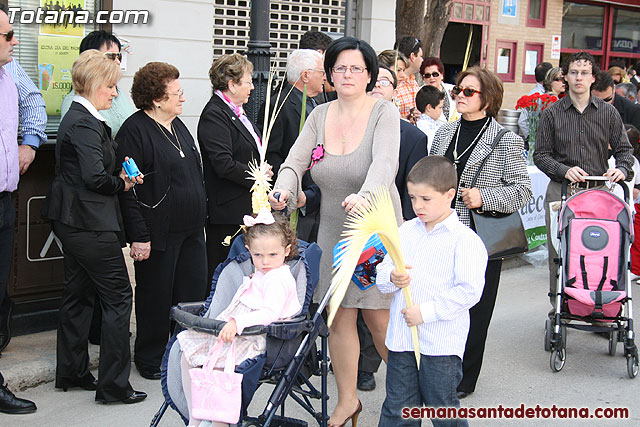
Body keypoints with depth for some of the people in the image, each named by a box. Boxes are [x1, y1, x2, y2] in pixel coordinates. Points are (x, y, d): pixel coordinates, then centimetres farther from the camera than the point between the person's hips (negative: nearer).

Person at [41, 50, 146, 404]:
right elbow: (95, 177, -25)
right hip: (91, 223, -11)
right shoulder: (85, 124, -17)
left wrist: (119, 175, 1)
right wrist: (121, 184, -6)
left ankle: (71, 373, 28)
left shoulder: (75, 118, 15)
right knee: (118, 297, -4)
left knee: (78, 295, 17)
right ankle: (113, 384, 0)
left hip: (72, 222, 11)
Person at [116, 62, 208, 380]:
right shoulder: (135, 130, -12)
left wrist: (201, 216, 19)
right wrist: (139, 236, -19)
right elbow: (128, 189, -15)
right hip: (159, 231, -8)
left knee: (194, 290, 9)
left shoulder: (177, 126, 14)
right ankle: (151, 360, 19)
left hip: (190, 228, 8)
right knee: (156, 296, 4)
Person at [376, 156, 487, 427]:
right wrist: (391, 278, -13)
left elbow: (469, 291, -16)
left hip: (441, 344, -5)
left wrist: (426, 312, -19)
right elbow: (382, 275, 12)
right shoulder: (405, 232, 9)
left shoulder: (465, 240, -9)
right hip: (401, 340, 5)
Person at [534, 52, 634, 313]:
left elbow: (624, 149, 11)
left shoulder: (608, 113, 8)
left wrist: (622, 169, -11)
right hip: (561, 191, 0)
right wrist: (564, 171, -13)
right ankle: (559, 305, 13)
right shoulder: (552, 114, 5)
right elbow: (541, 155, 4)